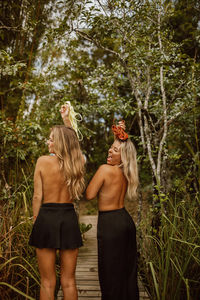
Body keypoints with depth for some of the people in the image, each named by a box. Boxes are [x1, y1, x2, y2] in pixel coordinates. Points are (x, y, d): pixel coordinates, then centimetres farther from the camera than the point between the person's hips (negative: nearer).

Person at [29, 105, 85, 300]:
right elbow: (72, 140, 24)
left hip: (47, 218, -3)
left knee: (48, 282, 9)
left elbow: (38, 197, -6)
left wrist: (36, 222, 5)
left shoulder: (43, 161, -7)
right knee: (68, 280, 14)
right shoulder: (77, 162, 2)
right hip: (69, 219, 3)